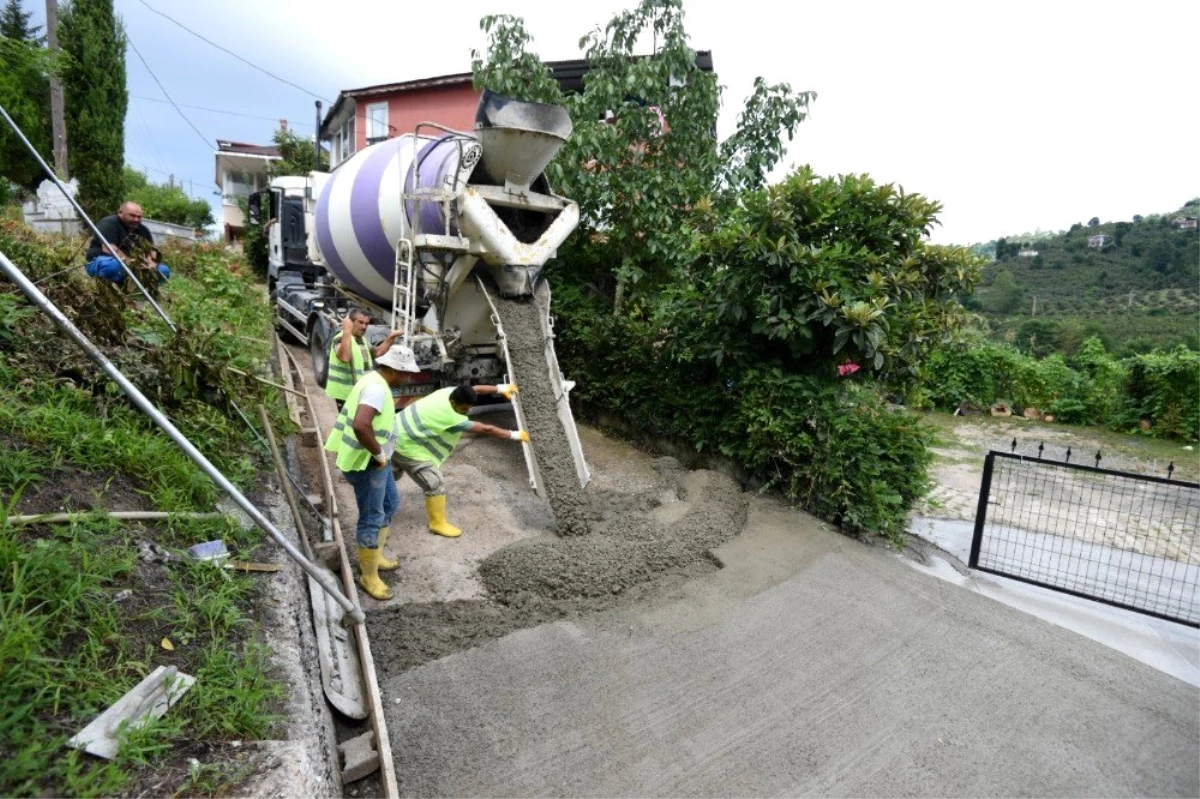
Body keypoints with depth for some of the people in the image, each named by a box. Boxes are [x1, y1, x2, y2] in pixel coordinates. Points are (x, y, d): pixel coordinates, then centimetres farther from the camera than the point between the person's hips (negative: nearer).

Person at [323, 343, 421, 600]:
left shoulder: (374, 379, 8)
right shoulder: (376, 388, -25)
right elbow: (360, 425, -40)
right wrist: (379, 454, -25)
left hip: (377, 461, 11)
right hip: (367, 463, -11)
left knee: (391, 504, 24)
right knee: (372, 518, 2)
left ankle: (375, 556, 39)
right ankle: (369, 577, 18)